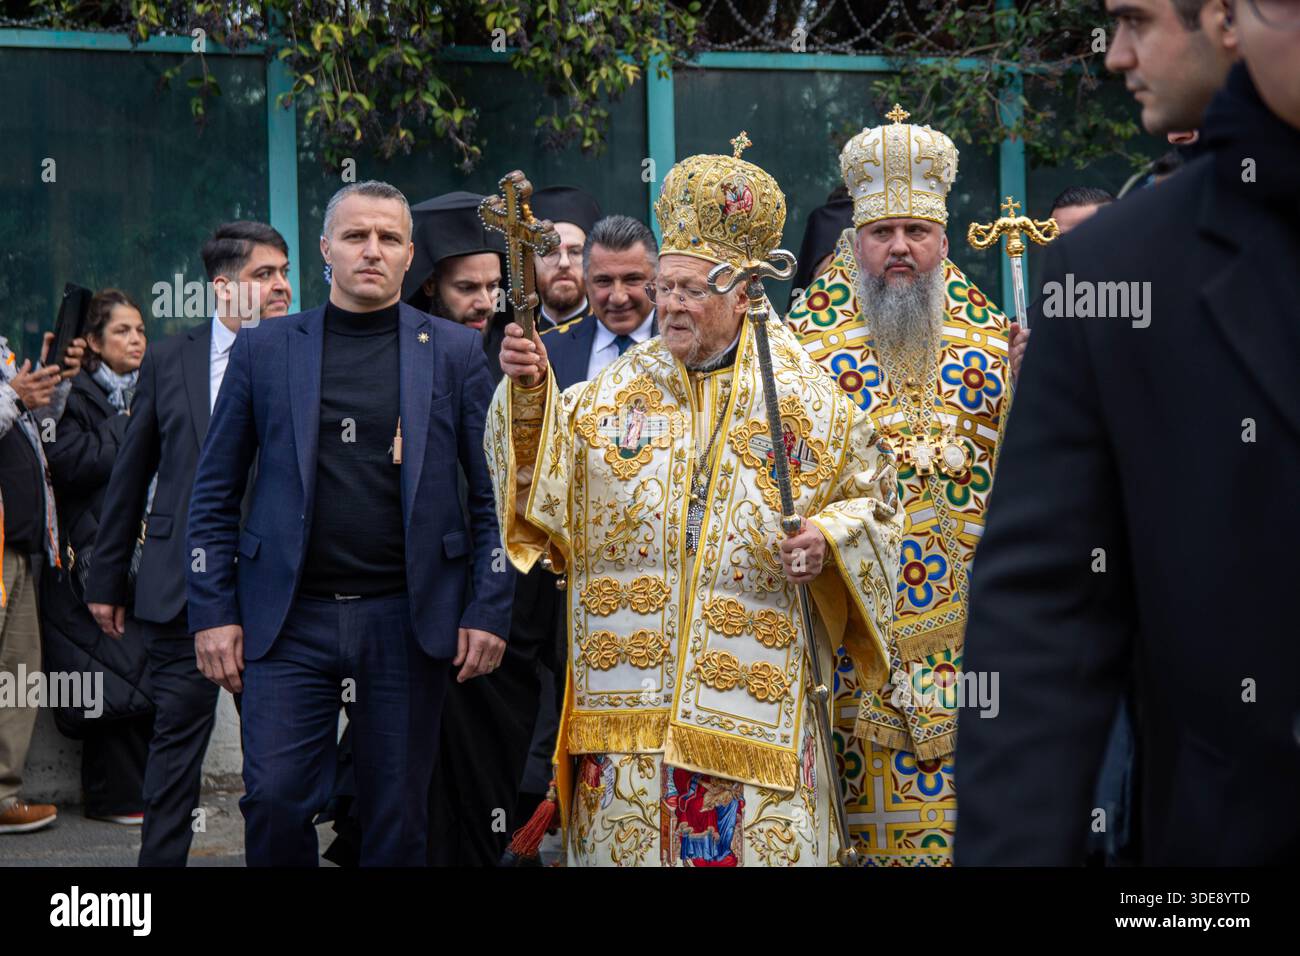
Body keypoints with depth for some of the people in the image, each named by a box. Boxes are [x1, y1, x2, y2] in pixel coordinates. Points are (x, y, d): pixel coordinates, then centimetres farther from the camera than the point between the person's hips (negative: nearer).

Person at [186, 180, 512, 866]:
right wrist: (212, 612, 0)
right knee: (274, 799, -7)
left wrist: (489, 610, -3)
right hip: (288, 620, 0)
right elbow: (215, 494, 8)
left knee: (398, 819, 5)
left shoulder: (455, 351, 5)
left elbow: (494, 493, 5)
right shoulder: (264, 348, 7)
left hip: (406, 621, 0)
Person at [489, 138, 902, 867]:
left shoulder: (802, 396, 3)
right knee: (627, 833, 3)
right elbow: (548, 471, 3)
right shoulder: (622, 390, 9)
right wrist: (530, 392, -12)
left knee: (767, 837, -3)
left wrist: (829, 538, -10)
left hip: (756, 689, -2)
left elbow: (874, 496, 9)